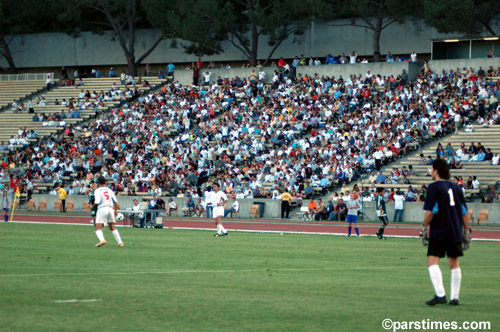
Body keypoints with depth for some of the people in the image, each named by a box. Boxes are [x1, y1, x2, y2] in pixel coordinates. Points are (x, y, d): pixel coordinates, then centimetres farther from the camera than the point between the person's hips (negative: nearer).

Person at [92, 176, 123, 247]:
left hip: (102, 209, -5)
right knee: (112, 228, 19)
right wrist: (116, 210, 19)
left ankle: (102, 240, -32)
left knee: (98, 228, -7)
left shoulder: (97, 190, -2)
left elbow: (97, 202, -13)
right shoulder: (109, 190, 13)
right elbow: (115, 201, 9)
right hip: (110, 208, 5)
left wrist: (93, 206, 7)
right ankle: (120, 242, 14)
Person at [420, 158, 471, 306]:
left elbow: (430, 211, -14)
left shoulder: (434, 187, -7)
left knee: (432, 260, -7)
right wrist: (466, 231, 17)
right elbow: (464, 212, 11)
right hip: (455, 232, 6)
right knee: (454, 263, 13)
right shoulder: (456, 187, 10)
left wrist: (424, 227, -4)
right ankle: (454, 297, 15)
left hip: (438, 232, -6)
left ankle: (440, 294, -21)